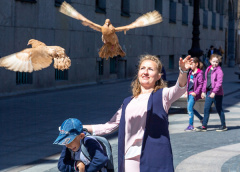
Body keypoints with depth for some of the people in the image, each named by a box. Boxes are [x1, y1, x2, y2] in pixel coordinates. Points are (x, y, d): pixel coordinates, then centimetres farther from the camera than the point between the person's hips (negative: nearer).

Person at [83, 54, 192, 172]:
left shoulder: (162, 95, 6)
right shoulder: (128, 103, 19)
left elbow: (179, 88, -15)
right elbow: (109, 126, 24)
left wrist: (183, 71, -35)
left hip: (155, 158, -4)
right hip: (130, 159, 4)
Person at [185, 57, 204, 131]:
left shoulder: (199, 73, -13)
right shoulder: (191, 72, 12)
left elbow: (201, 84, -16)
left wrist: (196, 92, -21)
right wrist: (186, 90, 17)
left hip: (194, 93, -9)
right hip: (189, 92, 9)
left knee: (190, 108, -11)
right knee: (190, 108, 14)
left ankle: (191, 125, -3)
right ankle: (201, 118, 30)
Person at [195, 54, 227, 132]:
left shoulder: (219, 71, -11)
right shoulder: (208, 69, 11)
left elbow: (219, 82, -19)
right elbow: (205, 80, 17)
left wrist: (214, 92, -26)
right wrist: (203, 91, 14)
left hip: (217, 93, -7)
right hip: (209, 92, 7)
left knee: (219, 109, 4)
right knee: (206, 108, 3)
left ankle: (223, 126, 18)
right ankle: (204, 126, 7)